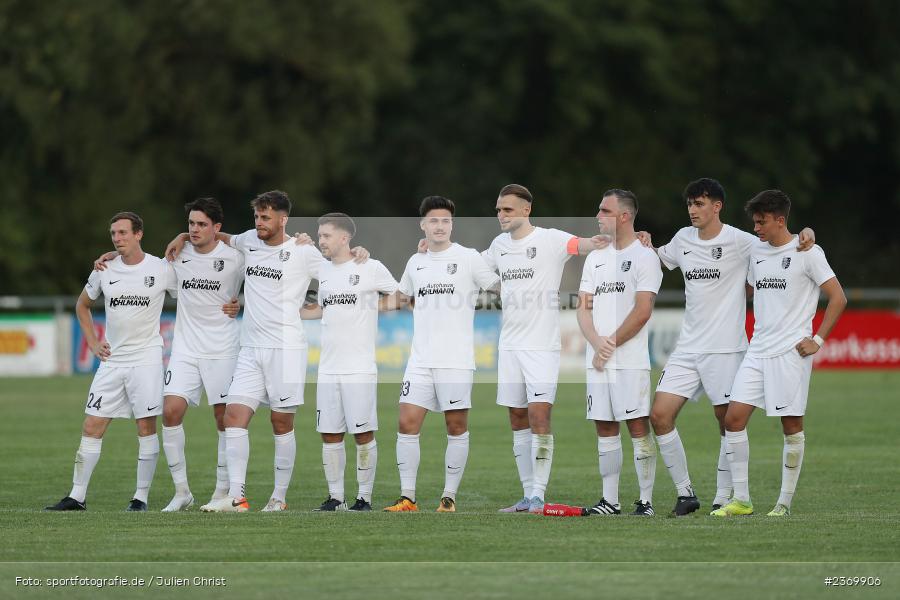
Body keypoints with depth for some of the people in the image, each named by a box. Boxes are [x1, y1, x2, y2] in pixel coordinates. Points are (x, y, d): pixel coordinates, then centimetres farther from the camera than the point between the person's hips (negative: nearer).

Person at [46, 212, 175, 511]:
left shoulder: (161, 270, -4)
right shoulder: (104, 271, 6)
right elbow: (82, 305, 22)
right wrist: (92, 342, 13)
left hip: (146, 358, -4)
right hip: (111, 360, 4)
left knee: (146, 427, -5)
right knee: (92, 427, 1)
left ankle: (141, 496, 3)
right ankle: (77, 496, 5)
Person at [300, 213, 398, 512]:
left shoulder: (371, 268, -5)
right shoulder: (323, 271, 13)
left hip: (360, 369, -6)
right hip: (328, 369, 6)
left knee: (363, 434, -2)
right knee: (330, 434, 5)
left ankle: (364, 497, 5)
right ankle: (335, 497, 11)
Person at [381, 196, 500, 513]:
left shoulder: (468, 258, -1)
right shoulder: (415, 262, 14)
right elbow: (403, 297, 30)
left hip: (456, 359, -4)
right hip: (420, 359, 4)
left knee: (457, 427, -1)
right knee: (407, 423, -4)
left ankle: (449, 496, 6)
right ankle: (407, 497, 1)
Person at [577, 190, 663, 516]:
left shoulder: (644, 256, -3)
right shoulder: (595, 258, 17)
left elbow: (642, 311, -11)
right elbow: (584, 308, 12)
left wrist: (611, 344, -11)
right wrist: (597, 342, -6)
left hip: (631, 359, -6)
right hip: (597, 360, 6)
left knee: (638, 426, -7)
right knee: (605, 429, 6)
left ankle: (646, 500, -5)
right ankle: (610, 500, 10)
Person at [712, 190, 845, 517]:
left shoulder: (807, 253, -5)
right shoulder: (756, 252, 13)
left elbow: (838, 298, -5)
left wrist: (817, 340, -9)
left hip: (791, 352, -6)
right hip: (757, 351, 6)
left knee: (792, 425, -2)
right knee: (734, 418, -4)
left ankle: (785, 502, 5)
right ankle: (741, 499, 1)